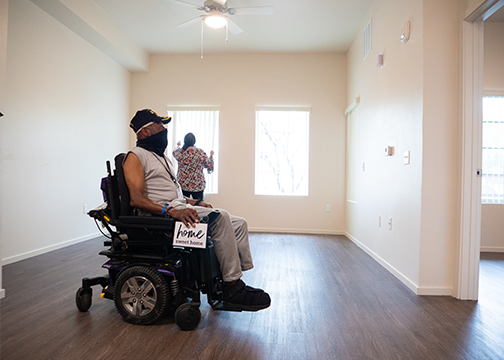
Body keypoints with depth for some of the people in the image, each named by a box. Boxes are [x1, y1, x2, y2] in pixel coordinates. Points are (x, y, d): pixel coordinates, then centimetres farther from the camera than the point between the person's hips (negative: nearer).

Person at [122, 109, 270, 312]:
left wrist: (196, 203, 10)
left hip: (177, 208, 9)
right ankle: (233, 291, -24)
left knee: (239, 224, -4)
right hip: (161, 216, -9)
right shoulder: (135, 157, -2)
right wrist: (171, 210, -29)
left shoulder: (163, 158, 28)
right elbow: (136, 199, -16)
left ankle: (234, 282, -9)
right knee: (219, 217, -30)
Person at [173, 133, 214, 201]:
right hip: (198, 185, -2)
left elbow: (175, 152, 23)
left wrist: (178, 146, 45)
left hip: (182, 185, 2)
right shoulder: (200, 152, -8)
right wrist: (211, 155, 20)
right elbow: (209, 165, 1)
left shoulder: (179, 152, -2)